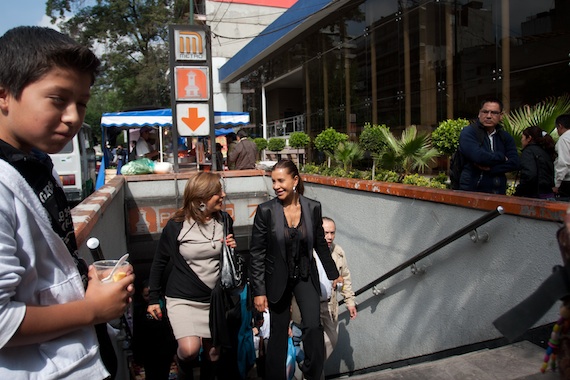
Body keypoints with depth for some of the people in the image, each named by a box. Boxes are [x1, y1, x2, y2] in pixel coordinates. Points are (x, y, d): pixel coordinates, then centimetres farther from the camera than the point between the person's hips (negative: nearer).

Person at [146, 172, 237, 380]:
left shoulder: (224, 220, -2)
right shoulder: (176, 226, -12)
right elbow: (159, 262, 0)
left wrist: (232, 248, -10)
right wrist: (153, 299, 3)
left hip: (215, 298, 4)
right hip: (183, 299, -3)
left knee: (214, 353, 11)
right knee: (190, 349, -20)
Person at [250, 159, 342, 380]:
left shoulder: (313, 208, -7)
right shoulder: (265, 210, -14)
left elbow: (320, 244, 7)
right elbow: (256, 254, -9)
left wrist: (333, 274, 14)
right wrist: (258, 291, -10)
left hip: (305, 276, 2)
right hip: (277, 279, -1)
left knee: (313, 326, -10)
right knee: (278, 332, 8)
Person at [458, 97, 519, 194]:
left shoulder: (506, 137, 12)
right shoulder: (468, 133, -5)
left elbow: (514, 163, -1)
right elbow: (478, 156, -21)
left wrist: (490, 168, -14)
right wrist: (502, 157, -4)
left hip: (499, 192, 5)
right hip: (471, 192, -4)